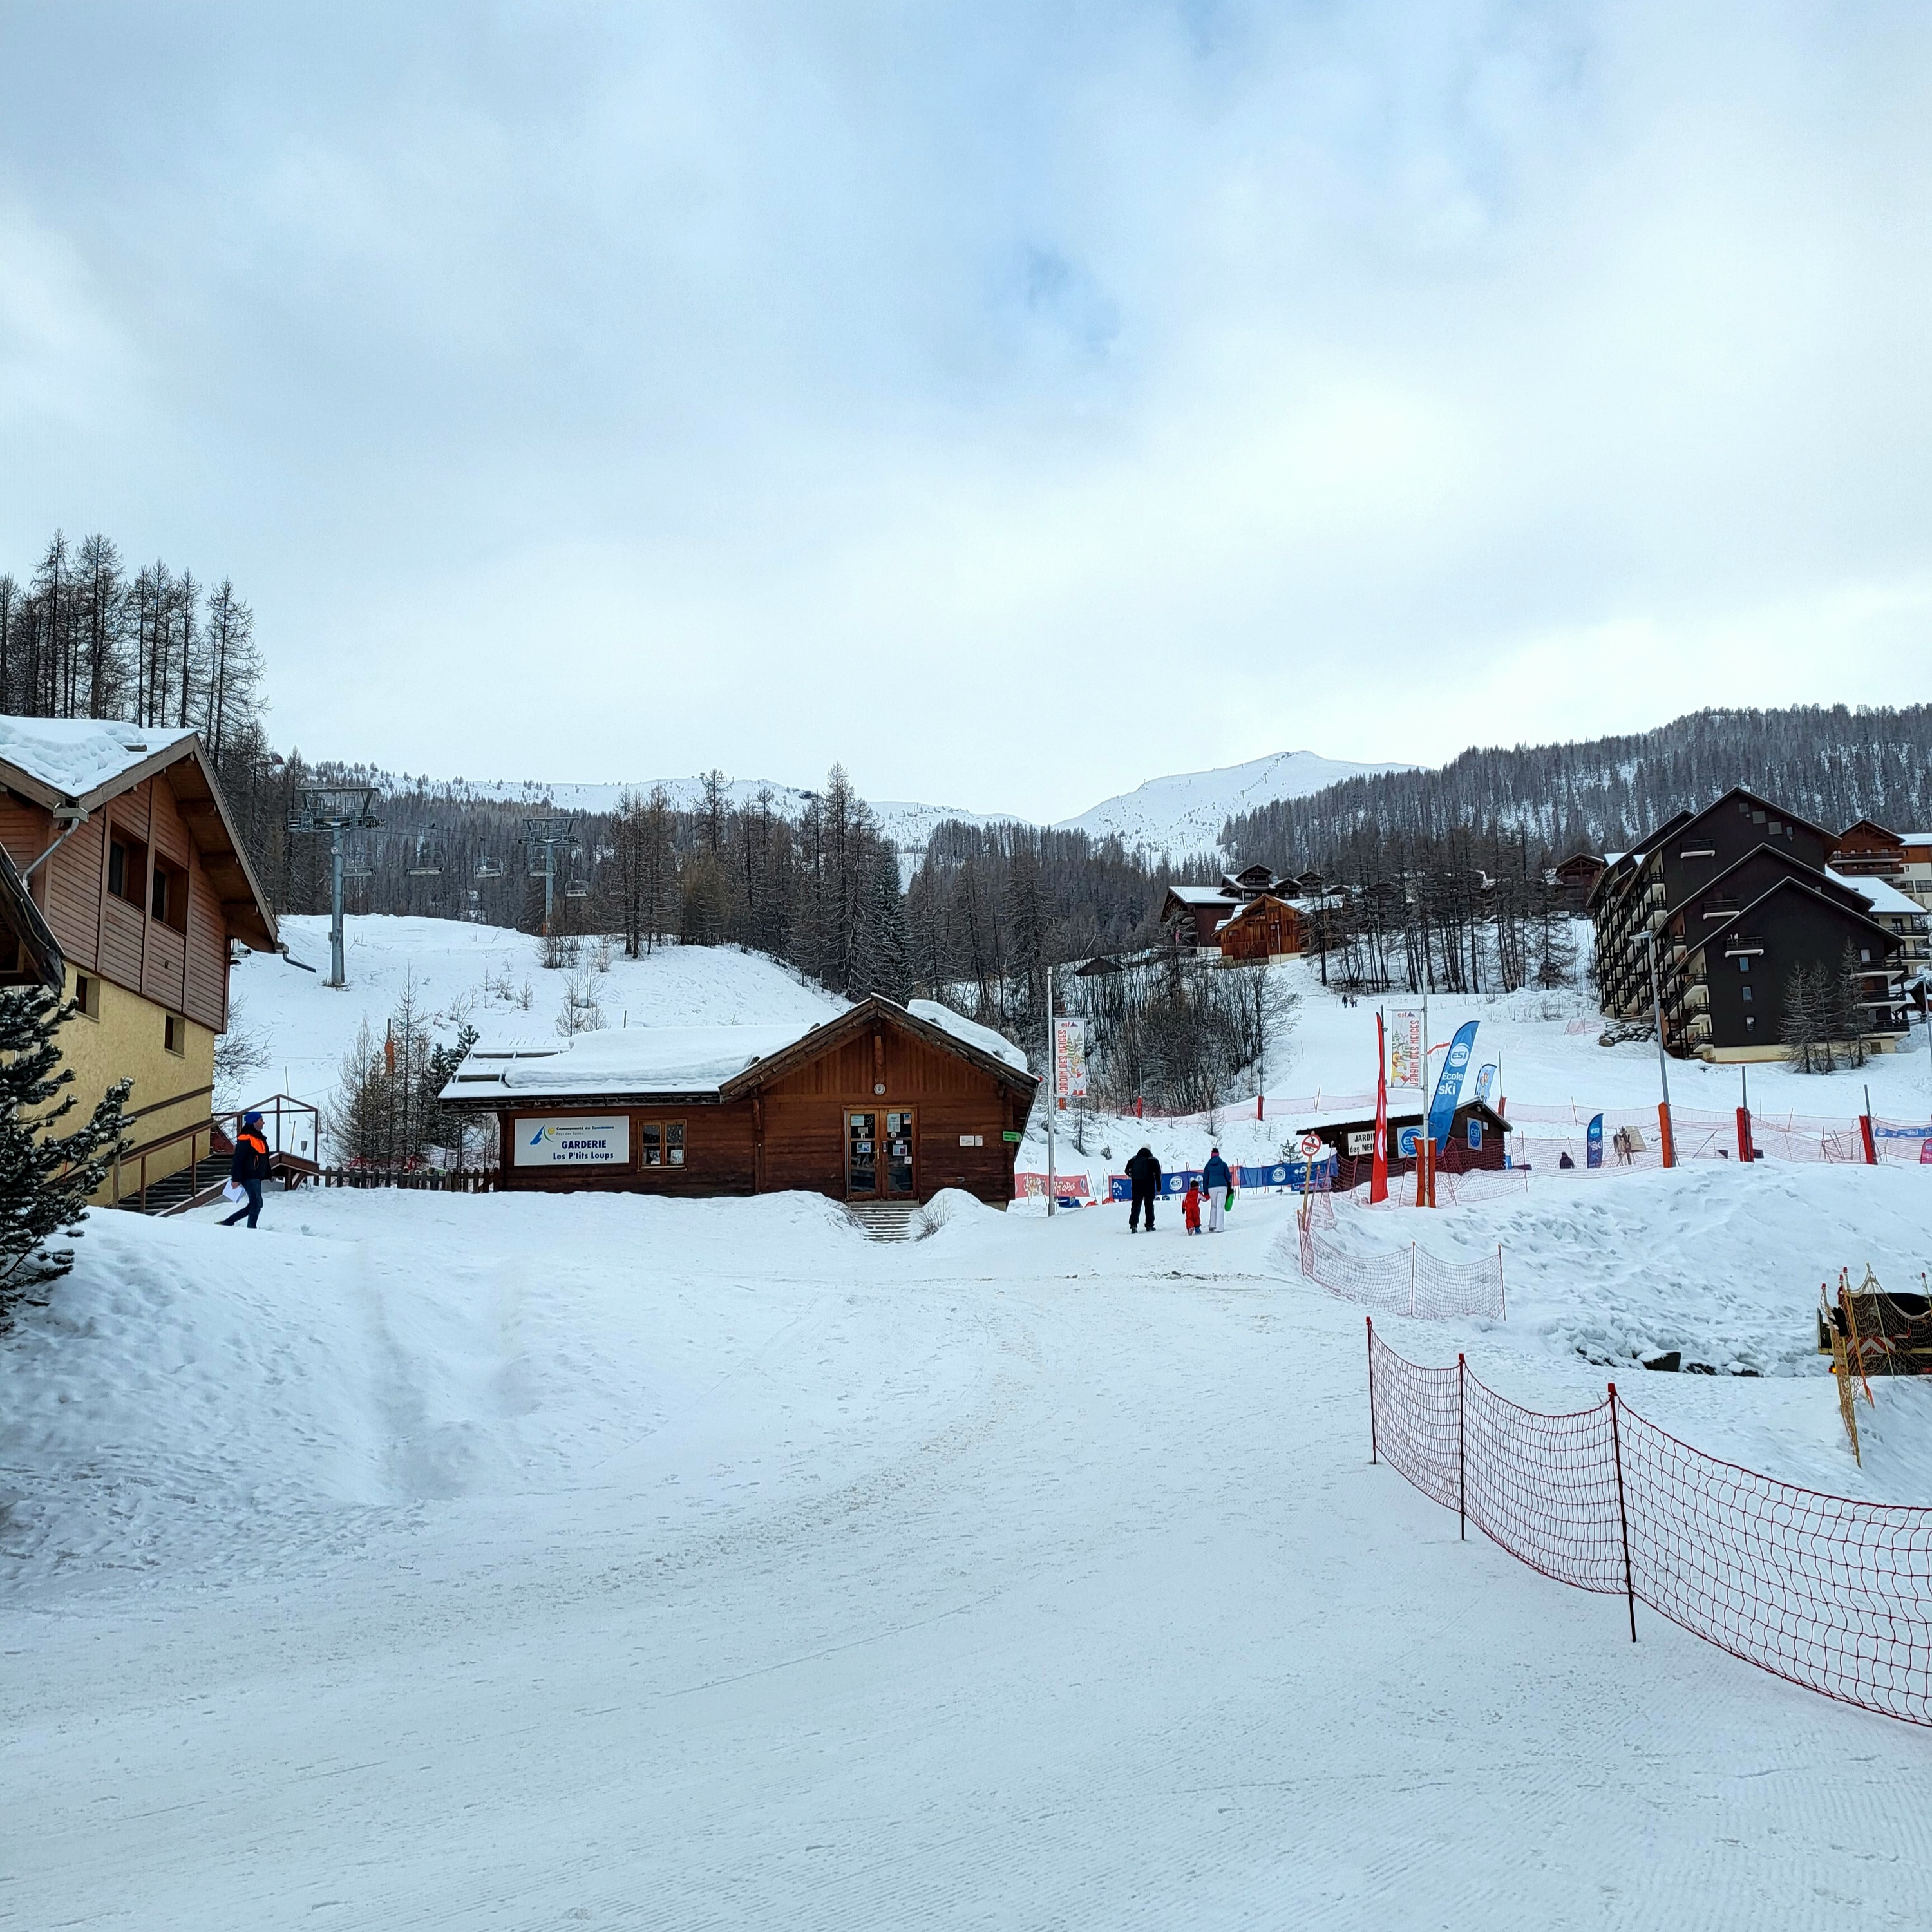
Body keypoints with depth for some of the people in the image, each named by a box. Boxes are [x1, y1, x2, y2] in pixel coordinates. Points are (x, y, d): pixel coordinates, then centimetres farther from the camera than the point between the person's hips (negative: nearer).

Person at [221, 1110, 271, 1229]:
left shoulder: (260, 1138, 17)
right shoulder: (245, 1139, -13)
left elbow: (264, 1159, 23)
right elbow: (238, 1159, -18)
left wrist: (269, 1175, 20)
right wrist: (236, 1179, -21)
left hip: (257, 1177, 10)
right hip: (249, 1177, -10)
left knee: (254, 1205, 11)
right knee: (256, 1204, -10)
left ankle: (228, 1222, 19)